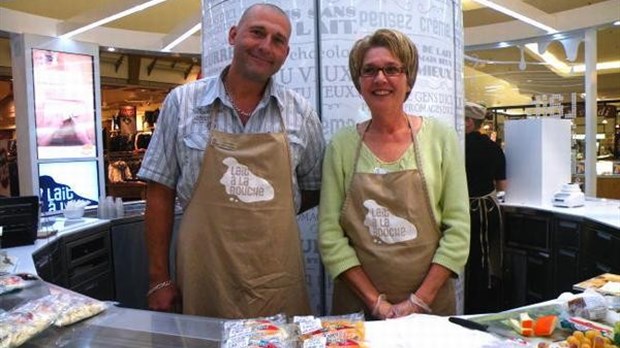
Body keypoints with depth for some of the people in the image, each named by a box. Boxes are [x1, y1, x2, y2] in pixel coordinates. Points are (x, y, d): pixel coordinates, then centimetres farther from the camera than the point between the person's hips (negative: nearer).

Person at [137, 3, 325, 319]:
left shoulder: (301, 113, 1)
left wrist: (269, 215, 0)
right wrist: (159, 277, 0)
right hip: (203, 276, -1)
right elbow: (160, 191, 1)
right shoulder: (182, 102, -2)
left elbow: (314, 188, 12)